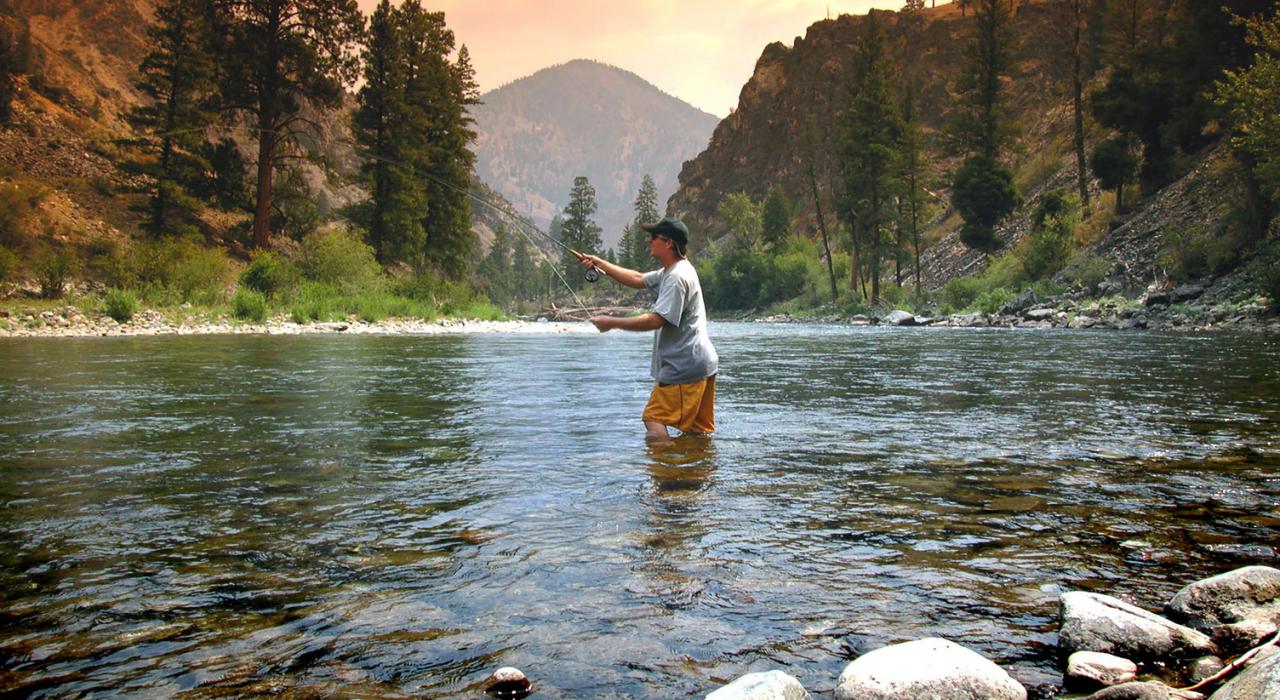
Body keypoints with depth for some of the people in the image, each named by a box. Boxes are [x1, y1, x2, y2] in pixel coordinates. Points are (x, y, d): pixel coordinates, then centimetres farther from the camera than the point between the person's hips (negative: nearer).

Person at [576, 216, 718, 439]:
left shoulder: (677, 277, -17)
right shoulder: (671, 271, 16)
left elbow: (655, 320, -22)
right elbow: (637, 280, 23)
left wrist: (612, 323, -15)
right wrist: (599, 263, 17)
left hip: (684, 367, -10)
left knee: (653, 418, -9)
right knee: (699, 430, 11)